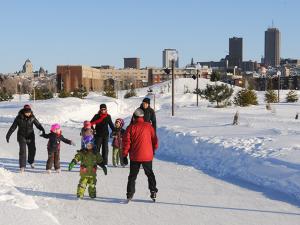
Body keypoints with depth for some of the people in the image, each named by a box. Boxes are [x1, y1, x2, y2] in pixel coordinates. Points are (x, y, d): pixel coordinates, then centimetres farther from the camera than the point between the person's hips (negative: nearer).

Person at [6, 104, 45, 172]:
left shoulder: (32, 117, -5)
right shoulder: (19, 118, -11)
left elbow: (37, 124, -6)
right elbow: (13, 127, -7)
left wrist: (42, 129, -24)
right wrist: (8, 135, -7)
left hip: (30, 137, 3)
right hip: (22, 137, -3)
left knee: (32, 150, 8)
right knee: (22, 151, -10)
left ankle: (31, 161, 37)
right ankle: (22, 166, -5)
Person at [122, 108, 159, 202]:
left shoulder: (131, 127, -4)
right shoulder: (148, 126, -1)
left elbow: (126, 142, -5)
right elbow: (155, 140, 5)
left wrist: (124, 155, 1)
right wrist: (153, 150, 22)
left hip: (134, 156, -1)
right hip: (147, 156, 1)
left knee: (132, 175, 10)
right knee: (150, 174, 17)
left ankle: (130, 194, 5)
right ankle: (153, 192, 12)